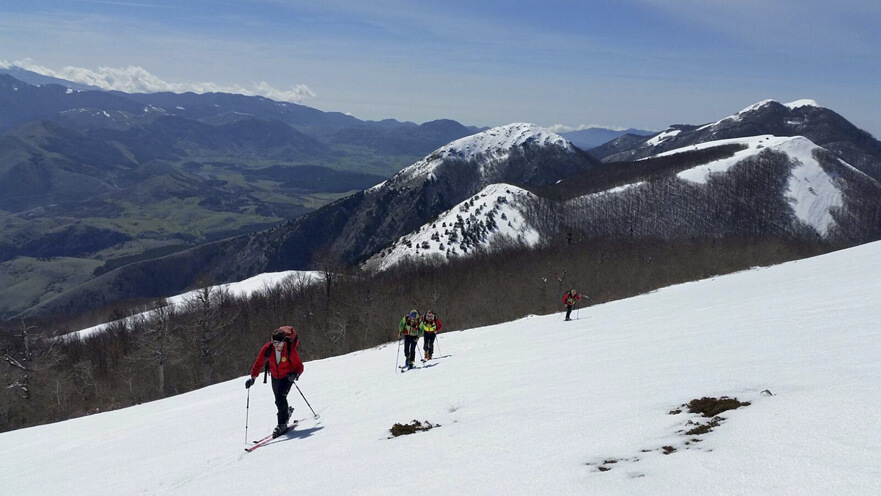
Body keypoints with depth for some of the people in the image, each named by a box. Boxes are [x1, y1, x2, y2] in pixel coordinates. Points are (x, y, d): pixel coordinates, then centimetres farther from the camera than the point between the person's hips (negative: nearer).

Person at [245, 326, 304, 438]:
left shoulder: (291, 350, -27)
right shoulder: (267, 348, -20)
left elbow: (299, 366, -19)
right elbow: (258, 363, -12)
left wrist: (295, 374, -40)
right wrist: (253, 377, -23)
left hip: (288, 376, -4)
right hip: (275, 376, 4)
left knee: (280, 398, -21)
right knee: (279, 400, 16)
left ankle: (282, 424, -11)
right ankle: (287, 413, 47)